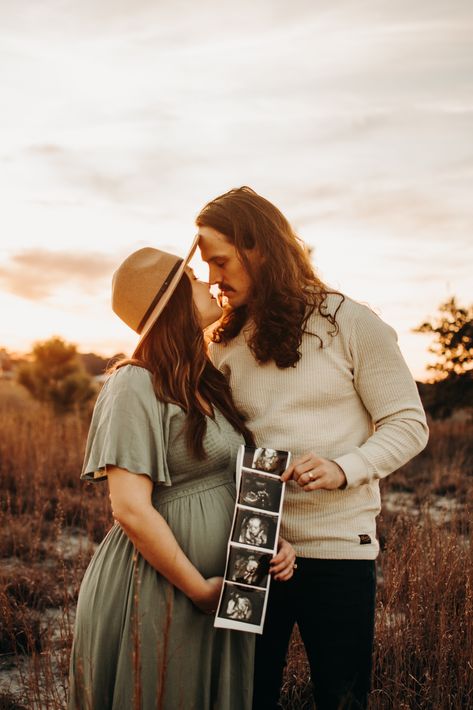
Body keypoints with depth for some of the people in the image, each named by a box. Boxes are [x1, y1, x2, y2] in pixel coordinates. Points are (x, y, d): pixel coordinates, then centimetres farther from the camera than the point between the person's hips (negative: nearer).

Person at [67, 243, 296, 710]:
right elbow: (131, 510, -21)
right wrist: (199, 588, -15)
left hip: (216, 595, 8)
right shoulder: (136, 385, -15)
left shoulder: (207, 384, 10)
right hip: (154, 595, -8)